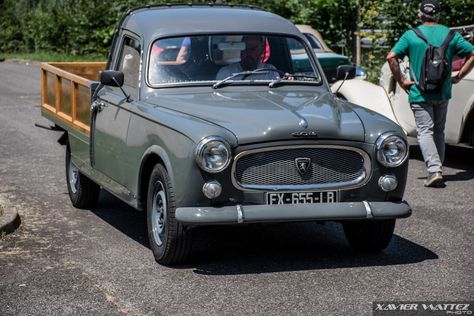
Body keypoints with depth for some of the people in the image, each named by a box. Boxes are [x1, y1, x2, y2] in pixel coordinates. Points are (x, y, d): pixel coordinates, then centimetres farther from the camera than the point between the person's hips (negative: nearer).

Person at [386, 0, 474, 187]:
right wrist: (458, 77, 5)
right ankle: (437, 168, 20)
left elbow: (391, 57, -13)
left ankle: (434, 170, -19)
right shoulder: (450, 35, 2)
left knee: (425, 132, -3)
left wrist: (401, 81, -6)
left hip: (419, 94, -3)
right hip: (443, 93, 3)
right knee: (439, 132, 16)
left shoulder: (411, 35, -4)